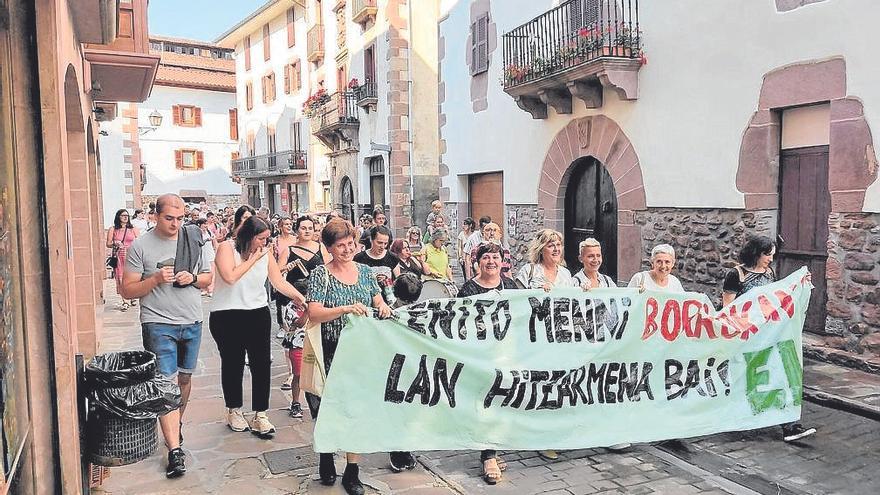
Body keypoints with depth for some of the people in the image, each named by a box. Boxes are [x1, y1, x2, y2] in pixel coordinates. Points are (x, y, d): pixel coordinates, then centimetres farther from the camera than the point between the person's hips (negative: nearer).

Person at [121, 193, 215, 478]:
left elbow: (208, 278, 13)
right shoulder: (140, 246, -5)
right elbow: (127, 290, -5)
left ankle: (177, 424, 39)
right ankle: (175, 449, -6)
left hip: (192, 323, 4)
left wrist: (193, 278, -9)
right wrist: (156, 279, -20)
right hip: (158, 323, -4)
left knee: (185, 377, 16)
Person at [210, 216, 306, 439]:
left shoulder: (266, 254, 4)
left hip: (258, 314, 3)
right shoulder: (227, 248, -8)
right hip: (227, 316, -3)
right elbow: (229, 277, -23)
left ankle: (260, 416, 7)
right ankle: (234, 410, 31)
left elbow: (279, 282, -1)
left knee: (262, 363, -2)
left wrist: (300, 297, -16)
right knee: (232, 363, 12)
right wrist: (252, 258, -16)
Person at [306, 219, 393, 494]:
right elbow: (313, 313, -17)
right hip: (333, 354, -4)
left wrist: (383, 307, -9)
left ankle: (352, 472, 19)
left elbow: (378, 301, 15)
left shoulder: (364, 270, 8)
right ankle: (326, 458, 30)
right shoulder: (321, 275, -7)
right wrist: (345, 309, -31)